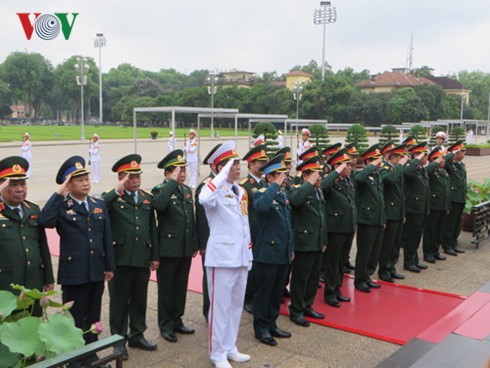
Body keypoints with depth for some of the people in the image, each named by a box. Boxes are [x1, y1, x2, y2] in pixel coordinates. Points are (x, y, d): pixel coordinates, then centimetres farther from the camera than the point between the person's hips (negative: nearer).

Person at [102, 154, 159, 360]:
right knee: (119, 301, 6)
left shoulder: (147, 198, 11)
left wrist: (154, 256, 12)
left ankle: (137, 335, 30)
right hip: (120, 258, -5)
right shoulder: (112, 198, -4)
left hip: (142, 258, 5)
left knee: (140, 299, 15)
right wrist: (117, 190, -27)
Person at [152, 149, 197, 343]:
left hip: (185, 249, 6)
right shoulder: (160, 189, -9)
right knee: (166, 288, 6)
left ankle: (177, 321, 29)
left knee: (181, 287, 15)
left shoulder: (187, 190, 12)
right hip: (168, 249, -6)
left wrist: (195, 244, 15)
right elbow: (159, 204, -34)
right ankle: (166, 325, 18)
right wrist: (173, 181, -27)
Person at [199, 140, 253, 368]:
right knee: (220, 307, 3)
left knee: (236, 305, 17)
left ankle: (230, 348, 32)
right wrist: (224, 174, -33)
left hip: (241, 257, 8)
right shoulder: (216, 191, -13)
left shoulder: (241, 191, 11)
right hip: (222, 257, -8)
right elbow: (204, 199, -40)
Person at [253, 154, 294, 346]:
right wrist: (275, 186, -30)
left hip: (283, 255, 8)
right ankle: (261, 328, 16)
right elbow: (261, 206, -39)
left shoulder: (284, 196, 14)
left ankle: (272, 325, 29)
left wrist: (291, 248, 19)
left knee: (277, 293, 16)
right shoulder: (262, 194, -12)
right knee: (263, 293, 3)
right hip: (267, 254, -8)